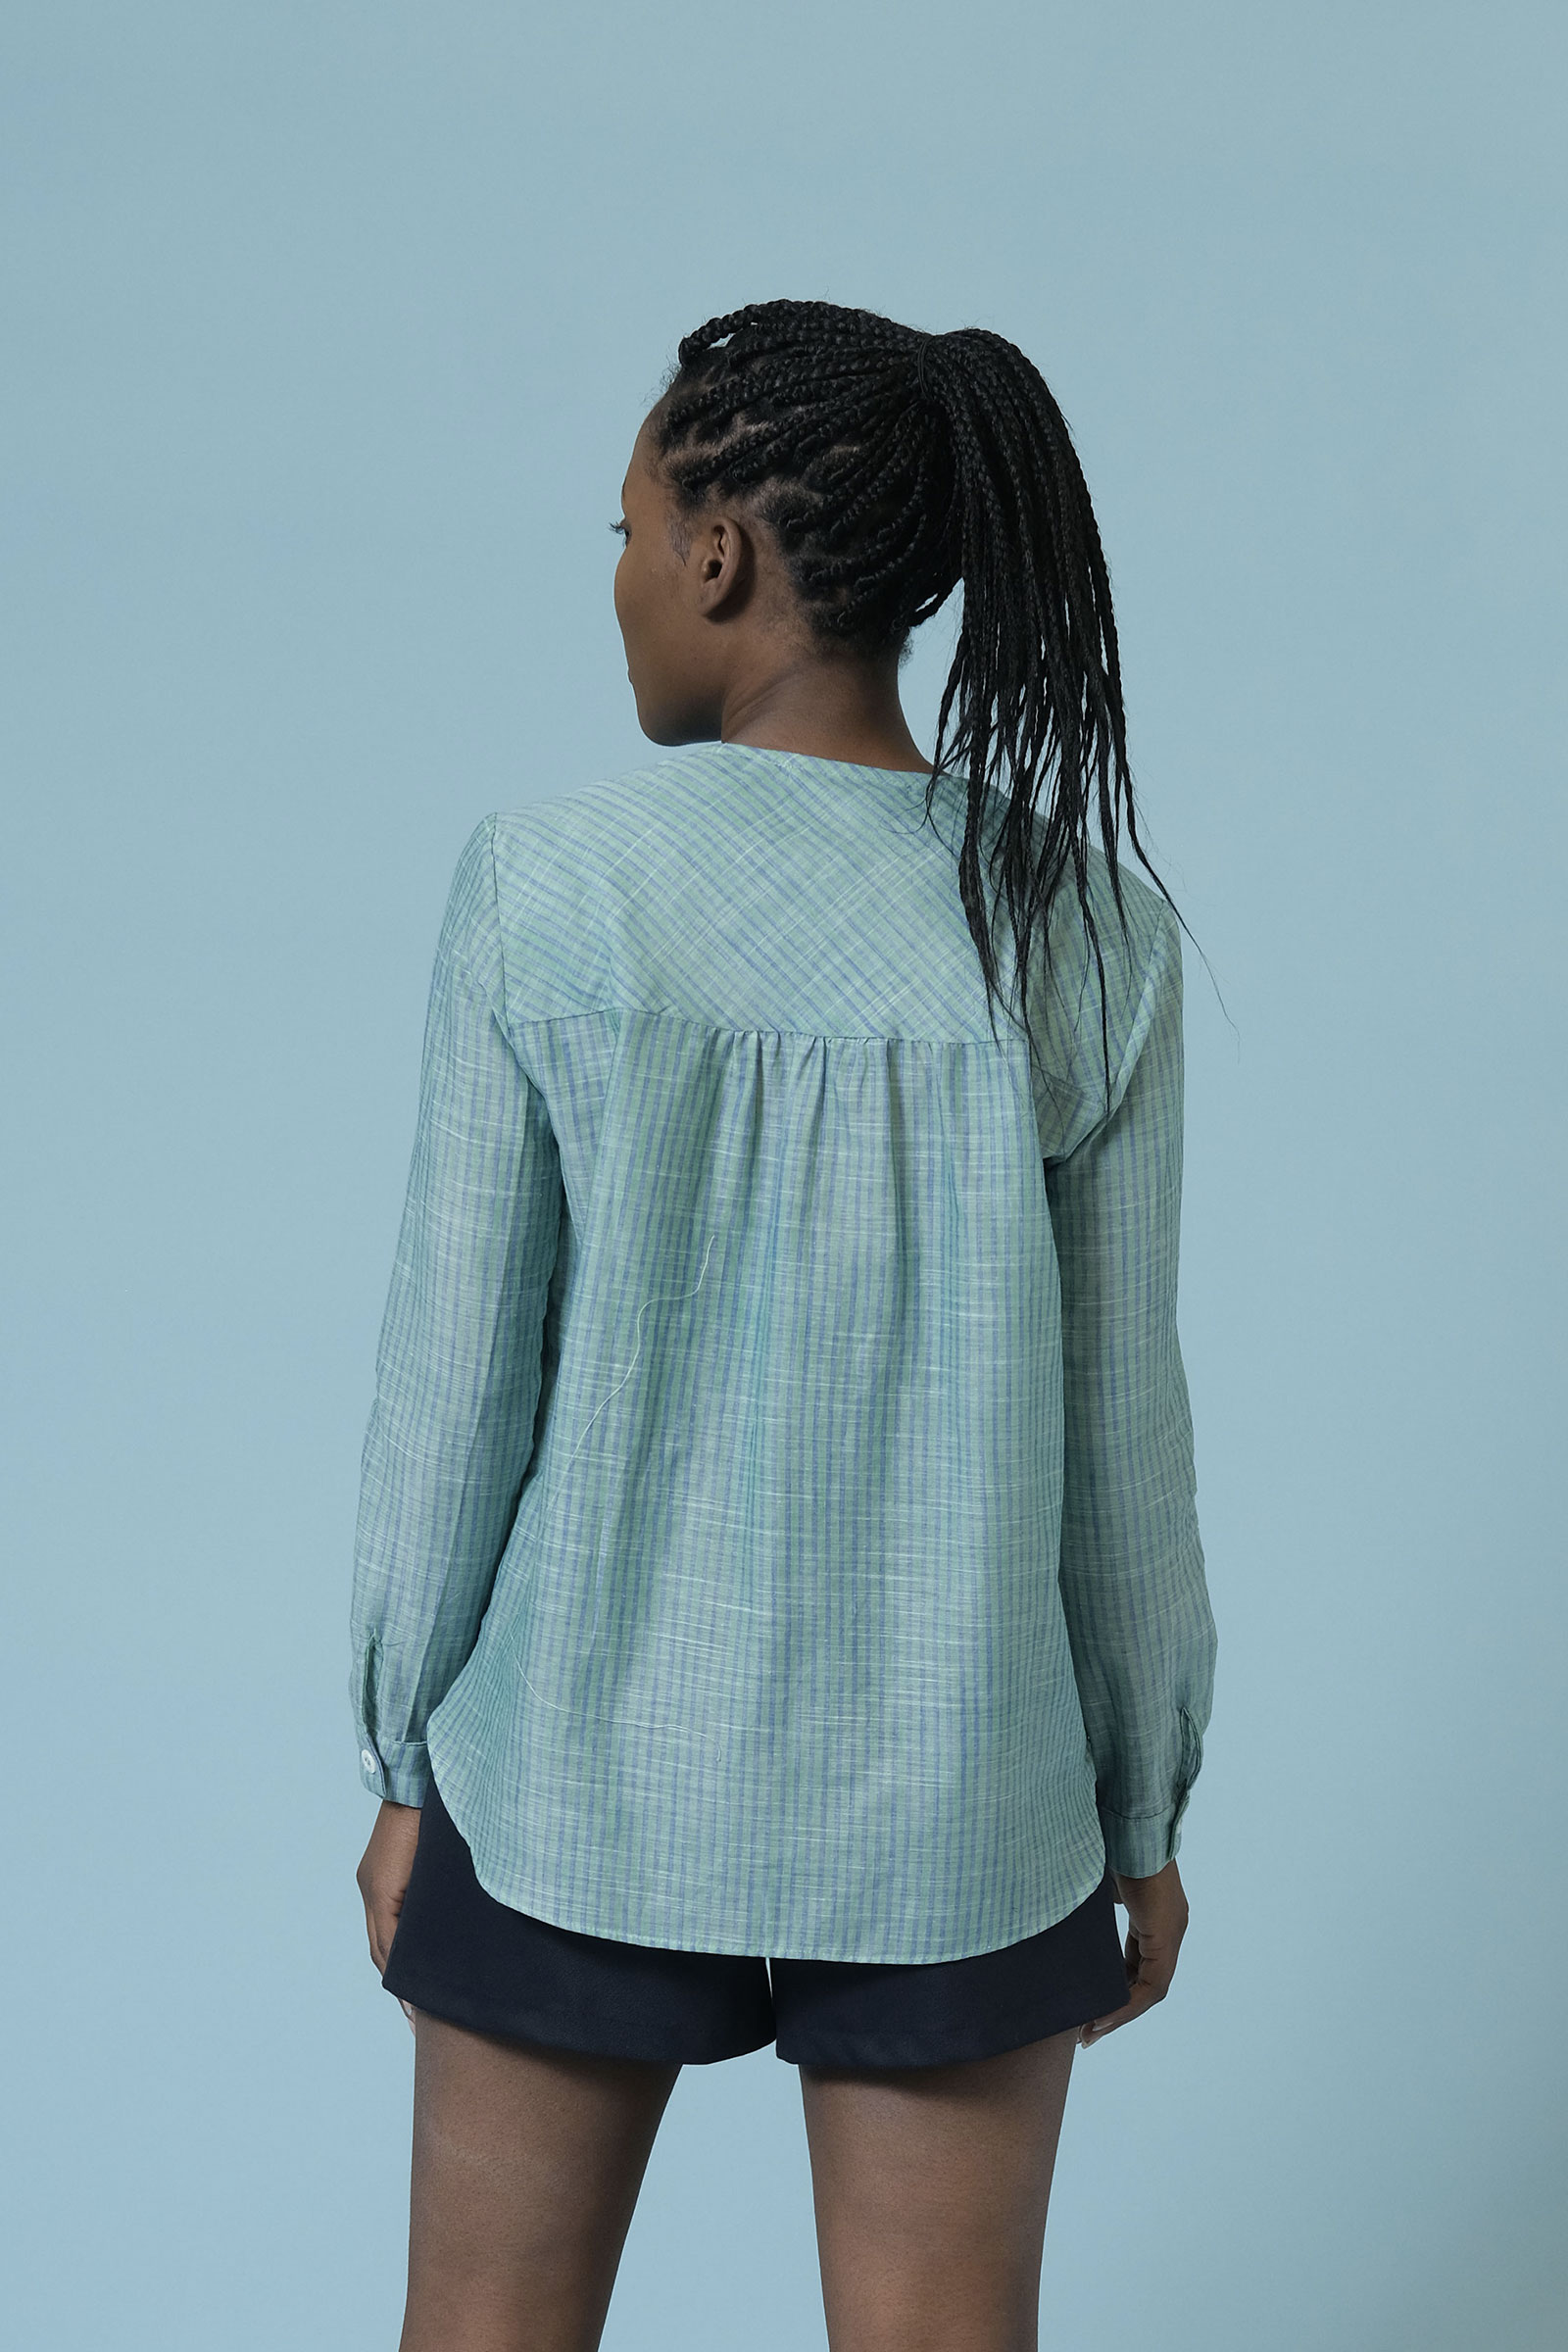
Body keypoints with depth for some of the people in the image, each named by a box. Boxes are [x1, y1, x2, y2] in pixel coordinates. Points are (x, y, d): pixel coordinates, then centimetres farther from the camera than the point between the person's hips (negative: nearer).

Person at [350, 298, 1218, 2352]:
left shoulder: (549, 892, -13)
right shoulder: (1091, 937, -8)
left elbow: (455, 1377, -9)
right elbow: (1118, 1424, -3)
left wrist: (406, 1760, 4)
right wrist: (1142, 1813, 8)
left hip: (585, 1780, -1)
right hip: (954, 1803, 1)